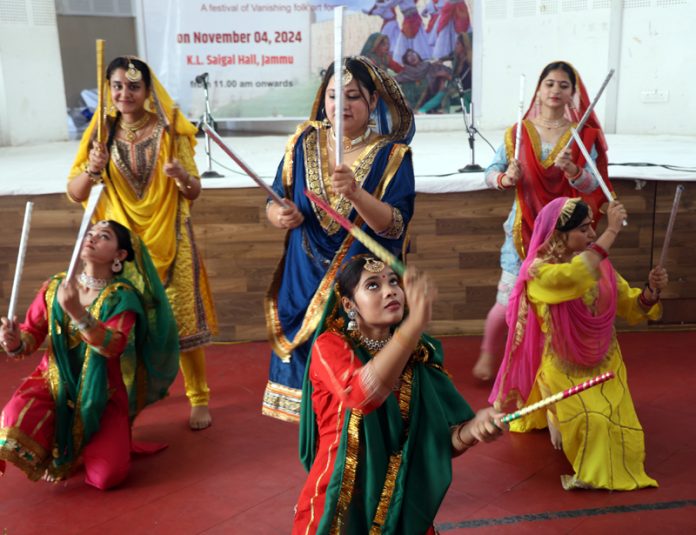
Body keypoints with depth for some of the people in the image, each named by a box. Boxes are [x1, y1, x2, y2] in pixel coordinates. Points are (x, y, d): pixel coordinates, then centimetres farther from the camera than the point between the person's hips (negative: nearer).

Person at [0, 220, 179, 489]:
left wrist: (76, 312, -41)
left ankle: (72, 448, 19)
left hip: (102, 395, -2)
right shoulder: (55, 287, 0)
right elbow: (31, 334, 2)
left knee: (106, 476, -18)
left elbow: (114, 345, -27)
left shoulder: (122, 296, -10)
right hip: (55, 383, 2)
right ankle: (60, 448, 8)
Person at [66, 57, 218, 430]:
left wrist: (182, 176, -25)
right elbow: (74, 194, -2)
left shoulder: (169, 132, -4)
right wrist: (92, 169, -22)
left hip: (167, 243, -2)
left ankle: (199, 399, 14)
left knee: (181, 320, -1)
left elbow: (194, 193, -2)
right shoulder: (101, 133, 2)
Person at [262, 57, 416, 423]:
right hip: (305, 283, 3)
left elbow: (395, 225, -17)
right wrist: (280, 216, -16)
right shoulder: (304, 142, 3)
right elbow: (274, 204, 8)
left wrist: (355, 193, -34)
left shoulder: (392, 155, -6)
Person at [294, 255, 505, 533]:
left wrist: (473, 429, -25)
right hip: (338, 509, -3)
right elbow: (362, 394, -34)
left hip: (403, 508, 4)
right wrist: (417, 320, -42)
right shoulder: (330, 345, -13)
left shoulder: (420, 355, 0)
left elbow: (440, 442, -3)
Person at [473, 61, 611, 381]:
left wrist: (572, 169, -27)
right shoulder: (519, 132, 1)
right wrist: (504, 178, -19)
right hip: (524, 230, 0)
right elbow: (491, 172, 3)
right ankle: (488, 354, 28)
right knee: (508, 301, 0)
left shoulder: (583, 135, 0)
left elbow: (593, 187, -8)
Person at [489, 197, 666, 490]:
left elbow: (631, 307, 1)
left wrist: (652, 289, -20)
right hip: (565, 370, -5)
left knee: (618, 428, -3)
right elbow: (576, 277, -41)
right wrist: (612, 231, -37)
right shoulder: (540, 270, -20)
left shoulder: (599, 263, -3)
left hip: (606, 365, 5)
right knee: (590, 424, -23)